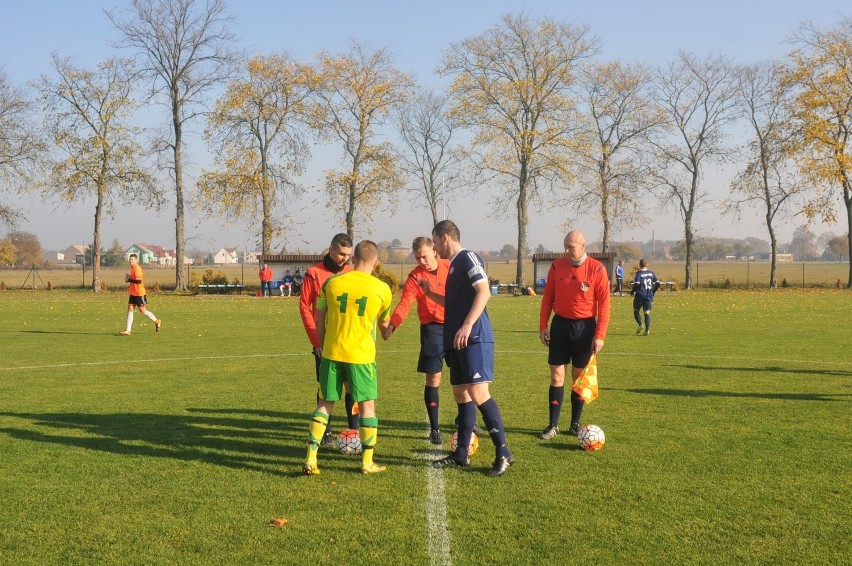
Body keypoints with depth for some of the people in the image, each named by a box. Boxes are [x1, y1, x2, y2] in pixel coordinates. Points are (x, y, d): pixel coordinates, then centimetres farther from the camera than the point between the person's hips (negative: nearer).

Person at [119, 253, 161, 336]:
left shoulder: (137, 268, -17)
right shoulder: (132, 268, 12)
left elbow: (139, 280, -27)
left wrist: (129, 280, -18)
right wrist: (129, 278, 8)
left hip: (139, 293, -9)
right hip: (133, 293, 9)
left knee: (142, 310, -2)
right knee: (130, 309, 3)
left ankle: (157, 321, 19)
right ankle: (127, 331, 3)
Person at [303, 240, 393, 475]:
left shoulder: (331, 282, 0)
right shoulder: (382, 289, -3)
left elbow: (319, 321, 8)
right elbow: (384, 321, 16)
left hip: (331, 353, 2)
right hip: (362, 356, -2)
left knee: (324, 404, 12)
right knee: (367, 405, 10)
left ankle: (311, 459, 7)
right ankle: (367, 462, 14)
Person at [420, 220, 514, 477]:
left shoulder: (468, 258, -7)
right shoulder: (454, 265, 21)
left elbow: (484, 292, -19)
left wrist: (467, 325, -26)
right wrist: (430, 293, 28)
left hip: (474, 338, -10)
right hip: (456, 341, 10)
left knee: (478, 393, -14)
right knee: (461, 394, 13)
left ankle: (503, 453, -8)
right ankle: (461, 454, 21)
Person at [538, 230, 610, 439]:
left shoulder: (597, 269, -8)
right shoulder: (557, 266, 1)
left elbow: (604, 304, -7)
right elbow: (547, 297, 7)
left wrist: (600, 335, -11)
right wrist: (543, 326, 2)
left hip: (584, 327, -2)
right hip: (560, 325, 2)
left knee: (579, 377, 7)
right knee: (557, 376, 2)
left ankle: (575, 425, 18)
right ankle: (553, 425, 8)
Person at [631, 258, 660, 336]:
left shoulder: (638, 274, -8)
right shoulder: (651, 273, 6)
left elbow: (636, 284, -18)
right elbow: (657, 283, 6)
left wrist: (632, 291, -1)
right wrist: (653, 291, 18)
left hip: (640, 295, -4)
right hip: (649, 296, 4)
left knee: (636, 311, 12)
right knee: (647, 313, 5)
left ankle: (640, 324, -11)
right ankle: (647, 329, -8)